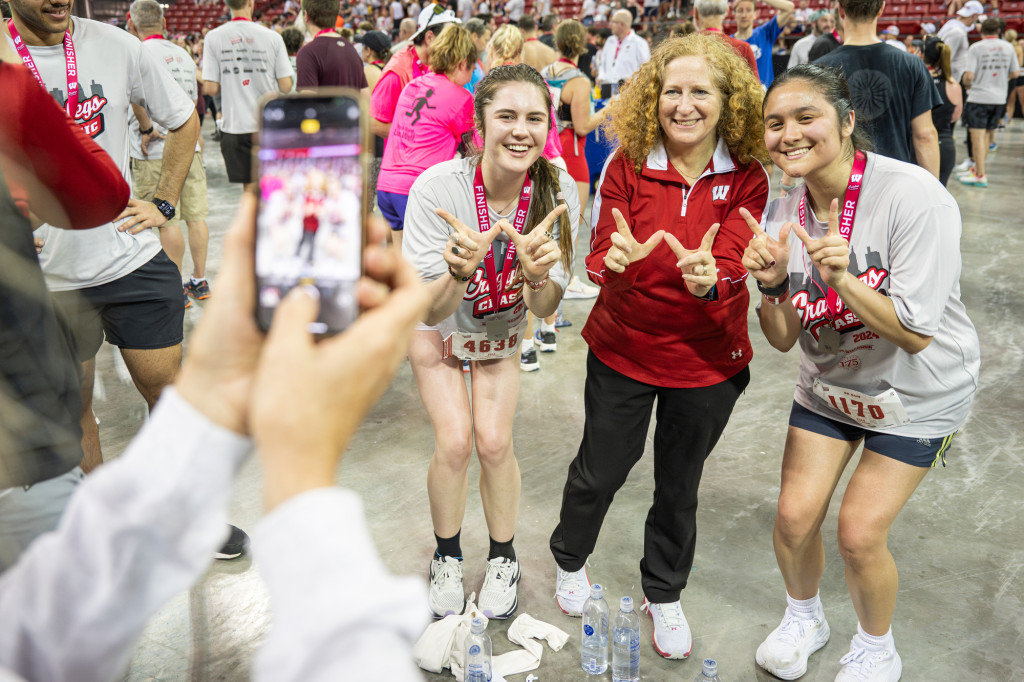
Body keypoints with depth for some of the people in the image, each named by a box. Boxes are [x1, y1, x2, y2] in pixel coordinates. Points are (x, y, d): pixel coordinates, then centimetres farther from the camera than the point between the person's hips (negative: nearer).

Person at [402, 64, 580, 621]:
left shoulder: (557, 192, -25)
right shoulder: (436, 188, -33)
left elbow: (545, 309, -22)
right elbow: (429, 312, -31)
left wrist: (538, 275, -43)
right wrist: (459, 272, -52)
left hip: (501, 329, 2)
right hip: (437, 326, -1)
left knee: (494, 442, -6)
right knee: (455, 441, -11)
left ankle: (503, 558, 22)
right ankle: (447, 557, 18)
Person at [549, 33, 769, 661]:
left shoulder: (746, 178, -8)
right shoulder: (628, 164, -9)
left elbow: (729, 269, -17)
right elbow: (602, 255, -13)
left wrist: (707, 280, -41)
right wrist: (615, 262, -37)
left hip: (707, 361, 1)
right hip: (623, 350, 0)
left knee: (680, 485, 17)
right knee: (600, 470, 15)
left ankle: (665, 594, 44)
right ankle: (570, 560, 48)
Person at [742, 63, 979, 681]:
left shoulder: (914, 196, -26)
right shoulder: (784, 215, -10)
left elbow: (915, 334, -27)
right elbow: (783, 339, -8)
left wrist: (842, 279, -40)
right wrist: (773, 286, -28)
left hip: (919, 392, -4)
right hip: (831, 384, 4)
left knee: (859, 531, -6)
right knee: (795, 516, 2)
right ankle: (805, 618, 34)